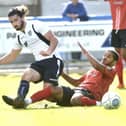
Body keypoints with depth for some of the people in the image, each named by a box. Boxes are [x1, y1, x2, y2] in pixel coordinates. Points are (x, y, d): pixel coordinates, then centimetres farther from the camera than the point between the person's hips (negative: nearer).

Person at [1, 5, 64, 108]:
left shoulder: (36, 26, -4)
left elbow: (54, 40, -10)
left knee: (48, 89, -23)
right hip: (39, 63, 4)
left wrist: (49, 52, -29)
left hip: (53, 61, -4)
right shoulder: (20, 37, 17)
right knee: (26, 74, -26)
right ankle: (19, 100, -40)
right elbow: (12, 56, 28)